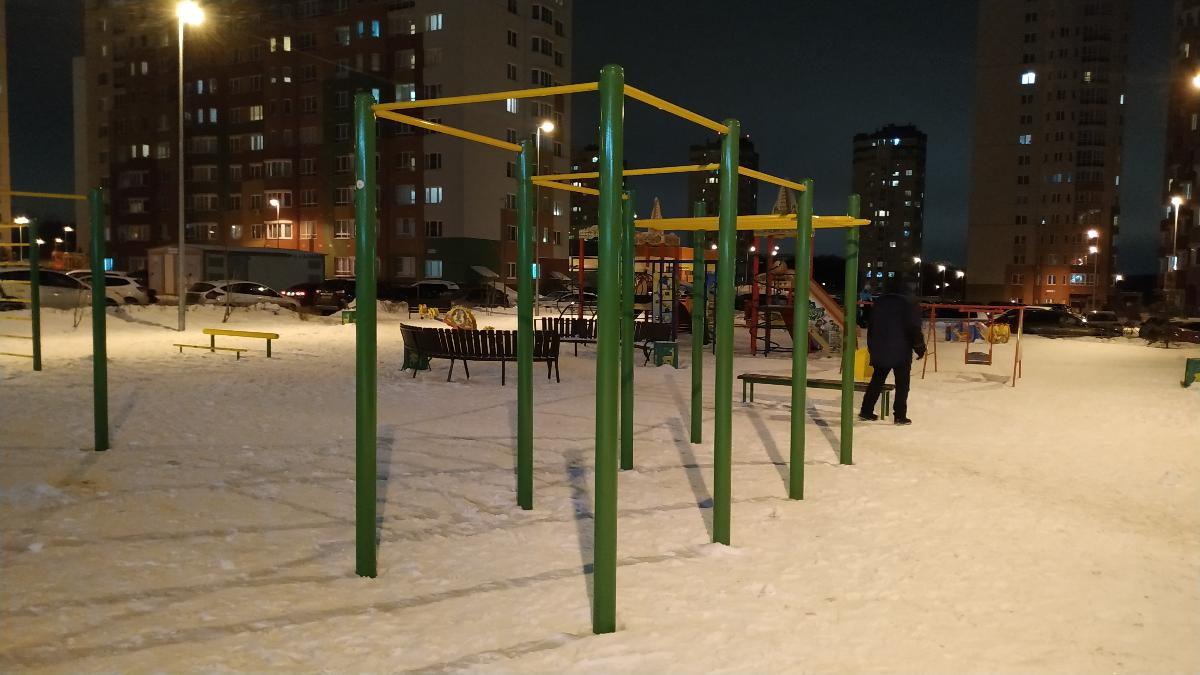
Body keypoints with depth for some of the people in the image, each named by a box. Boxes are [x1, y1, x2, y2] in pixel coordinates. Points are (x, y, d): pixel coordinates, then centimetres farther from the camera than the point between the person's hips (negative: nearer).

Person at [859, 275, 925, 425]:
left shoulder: (878, 302, 9)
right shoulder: (909, 303, -8)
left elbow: (871, 327, 13)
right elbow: (914, 329, -12)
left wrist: (871, 347, 22)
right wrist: (920, 348, -3)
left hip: (880, 350, 5)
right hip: (901, 352, -5)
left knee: (876, 381, 13)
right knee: (902, 384, 3)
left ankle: (866, 411, 13)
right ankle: (900, 416, 2)